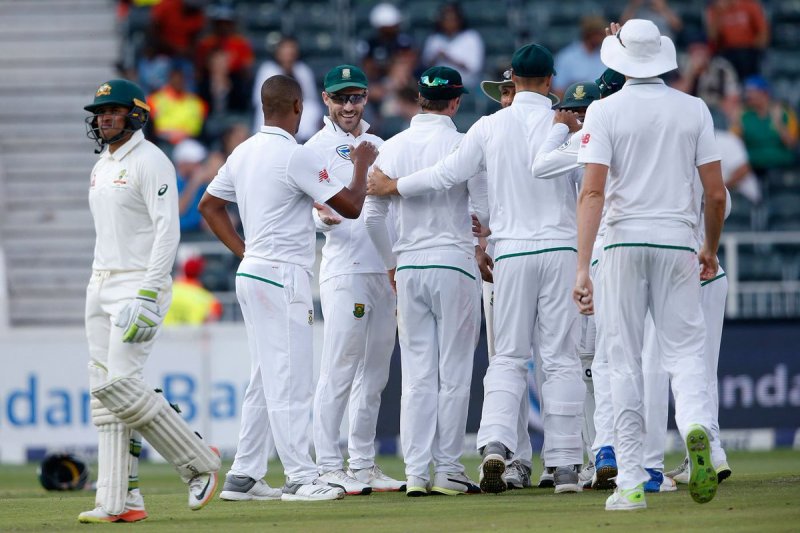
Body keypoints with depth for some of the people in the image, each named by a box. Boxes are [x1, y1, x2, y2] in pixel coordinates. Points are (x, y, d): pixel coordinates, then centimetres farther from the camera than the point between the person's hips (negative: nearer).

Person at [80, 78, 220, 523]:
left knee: (120, 385, -18)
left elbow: (167, 231, -17)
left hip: (140, 285, -9)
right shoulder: (101, 167, 17)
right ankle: (119, 502, 1)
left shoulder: (149, 161, -10)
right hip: (102, 286, 9)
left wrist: (147, 296, -24)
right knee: (104, 392, 2)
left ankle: (198, 462, -3)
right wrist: (99, 292, 19)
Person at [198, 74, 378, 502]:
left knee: (265, 378, 13)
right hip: (283, 275, -9)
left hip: (251, 272, 9)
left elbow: (209, 206, 19)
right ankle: (301, 478, -8)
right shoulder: (297, 157, -14)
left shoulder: (243, 153, 11)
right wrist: (362, 164, 4)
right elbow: (351, 207, -12)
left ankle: (243, 476, 14)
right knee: (290, 381, -8)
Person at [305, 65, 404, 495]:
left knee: (375, 371, 9)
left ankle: (363, 463, 15)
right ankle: (328, 468, -9)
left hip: (385, 269, 7)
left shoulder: (376, 145, 19)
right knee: (339, 370, -10)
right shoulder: (318, 146, -1)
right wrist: (323, 218, -32)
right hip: (344, 269, -7)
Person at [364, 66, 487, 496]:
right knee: (453, 373, 1)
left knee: (417, 374, 7)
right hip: (455, 264, -4)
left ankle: (416, 472, 3)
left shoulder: (392, 147, 5)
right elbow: (485, 210, -9)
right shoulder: (462, 144, -7)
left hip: (408, 267, 4)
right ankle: (448, 471, 0)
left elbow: (372, 215, 7)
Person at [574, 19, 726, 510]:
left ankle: (632, 483, 2)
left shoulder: (605, 111, -3)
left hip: (624, 242, -1)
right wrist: (711, 249, 20)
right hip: (678, 243, 1)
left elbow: (593, 192, -12)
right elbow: (717, 192, 3)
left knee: (625, 363, 4)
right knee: (685, 350, 4)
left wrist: (582, 268, -16)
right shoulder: (693, 110, 4)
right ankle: (697, 426, -29)